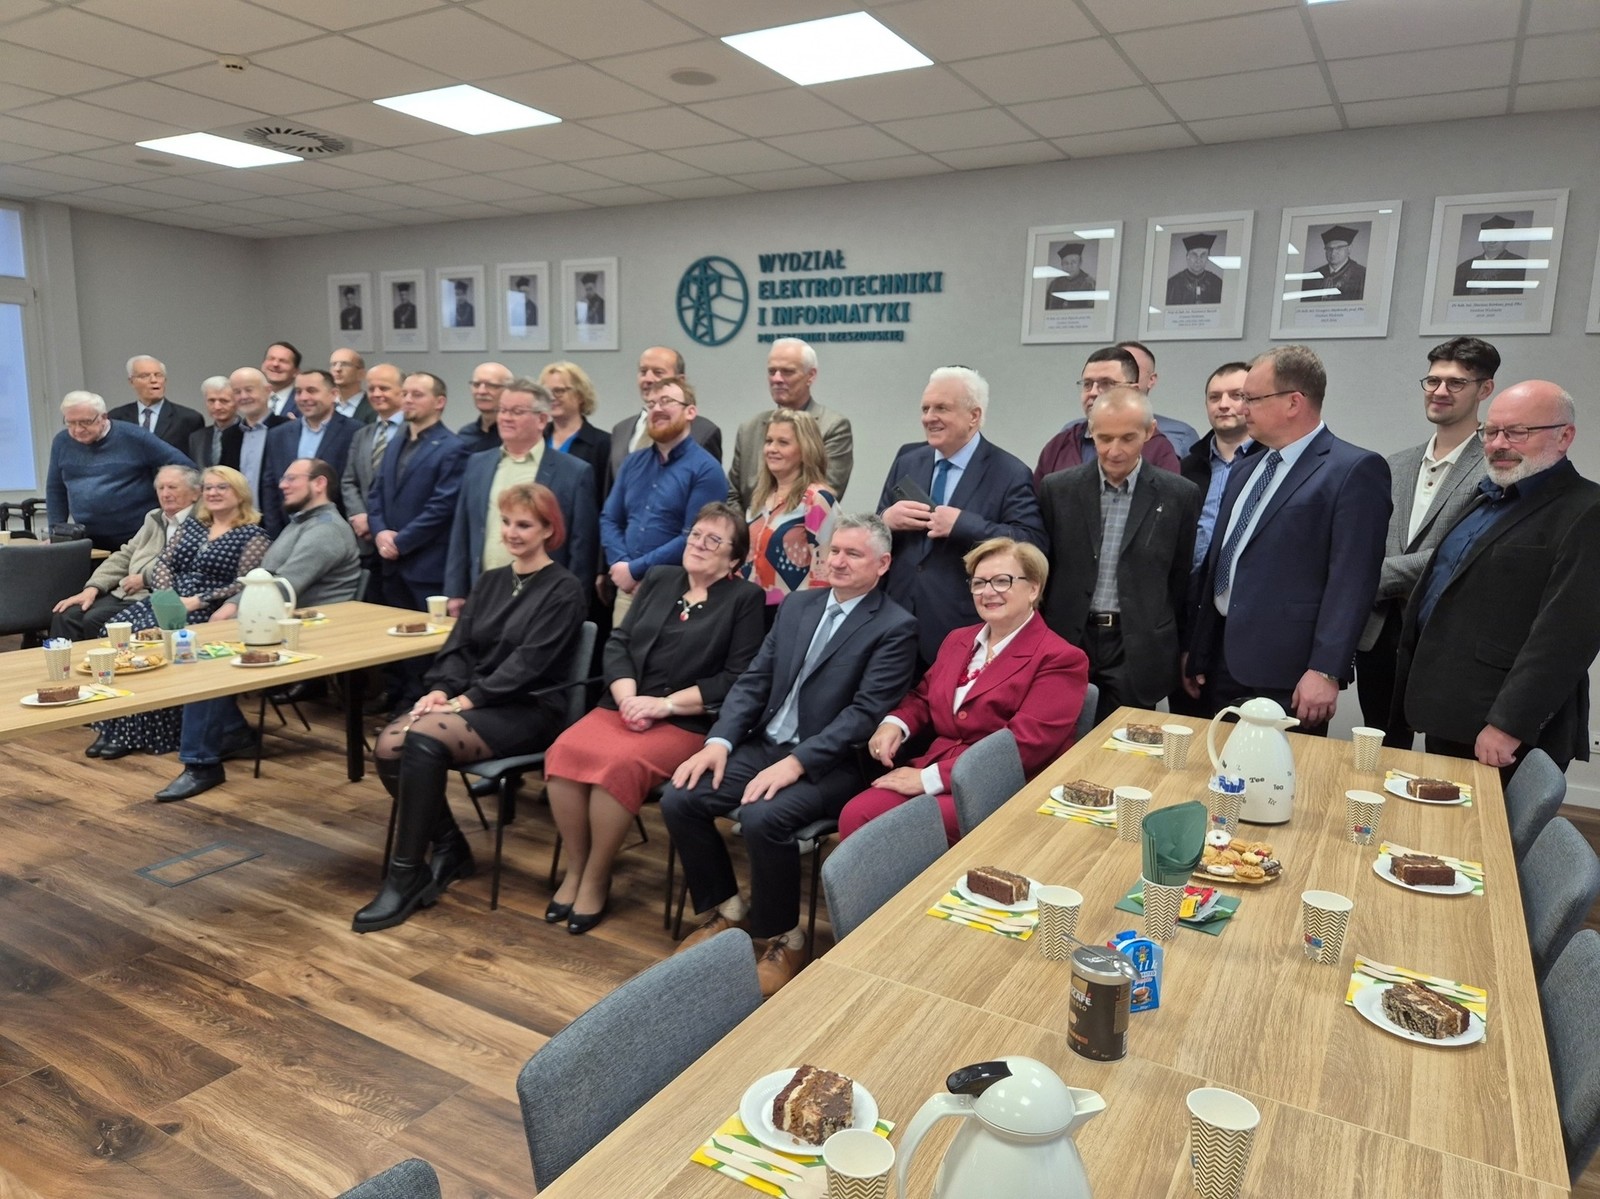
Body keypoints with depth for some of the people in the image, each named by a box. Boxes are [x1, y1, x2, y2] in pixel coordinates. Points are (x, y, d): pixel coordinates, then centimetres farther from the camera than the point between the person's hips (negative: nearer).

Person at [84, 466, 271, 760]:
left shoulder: (253, 536, -2)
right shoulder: (191, 525, 19)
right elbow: (162, 563, 12)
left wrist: (196, 602, -19)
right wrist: (167, 595, -7)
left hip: (207, 612, -6)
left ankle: (136, 733, -17)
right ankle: (112, 726, -15)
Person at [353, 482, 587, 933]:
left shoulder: (564, 591, -4)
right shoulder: (489, 581, 18)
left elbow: (526, 663, -14)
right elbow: (459, 646, 11)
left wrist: (467, 699, -20)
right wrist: (441, 689, -8)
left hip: (528, 709, -7)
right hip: (472, 700, 7)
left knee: (424, 742, -30)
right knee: (389, 744, -21)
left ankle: (406, 878, -18)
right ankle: (448, 847, 0)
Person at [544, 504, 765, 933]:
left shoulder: (745, 598, 2)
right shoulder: (659, 578, 16)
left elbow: (737, 679, -8)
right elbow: (617, 643, 10)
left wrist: (666, 704, -14)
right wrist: (628, 697, -9)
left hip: (688, 723, -5)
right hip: (624, 708, 5)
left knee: (621, 765, -31)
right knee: (564, 752, -23)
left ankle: (597, 879, -10)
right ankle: (574, 869, -6)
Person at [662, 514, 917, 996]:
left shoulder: (896, 627, -7)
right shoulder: (797, 605, 12)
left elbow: (865, 712, -16)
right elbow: (753, 681, 10)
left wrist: (796, 762, -24)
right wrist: (719, 741, -6)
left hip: (831, 764, -6)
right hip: (765, 744, 6)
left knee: (762, 818, -31)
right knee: (678, 798, -11)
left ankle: (784, 938, -4)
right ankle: (728, 909, 11)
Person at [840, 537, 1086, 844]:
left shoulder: (1060, 659, -7)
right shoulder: (958, 639, 18)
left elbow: (1024, 745, -16)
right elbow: (924, 697, 26)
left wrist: (930, 778, -20)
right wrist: (894, 724, -1)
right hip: (932, 772, 6)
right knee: (855, 816, -21)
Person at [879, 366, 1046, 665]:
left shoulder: (1010, 475, -7)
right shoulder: (907, 461, 10)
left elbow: (1032, 546, -18)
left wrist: (963, 524, -24)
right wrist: (886, 520, -11)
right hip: (898, 626, 5)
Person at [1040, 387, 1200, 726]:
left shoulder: (1180, 495, -1)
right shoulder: (1058, 489, 1)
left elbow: (1183, 578, 5)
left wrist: (1181, 650, 8)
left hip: (1138, 651, -1)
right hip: (1066, 643, 1)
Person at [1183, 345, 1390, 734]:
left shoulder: (1355, 470, -7)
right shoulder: (1244, 470, 17)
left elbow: (1351, 580, -14)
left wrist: (1325, 671, -20)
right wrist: (1198, 655, 14)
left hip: (1287, 673, -7)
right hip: (1222, 661, 7)